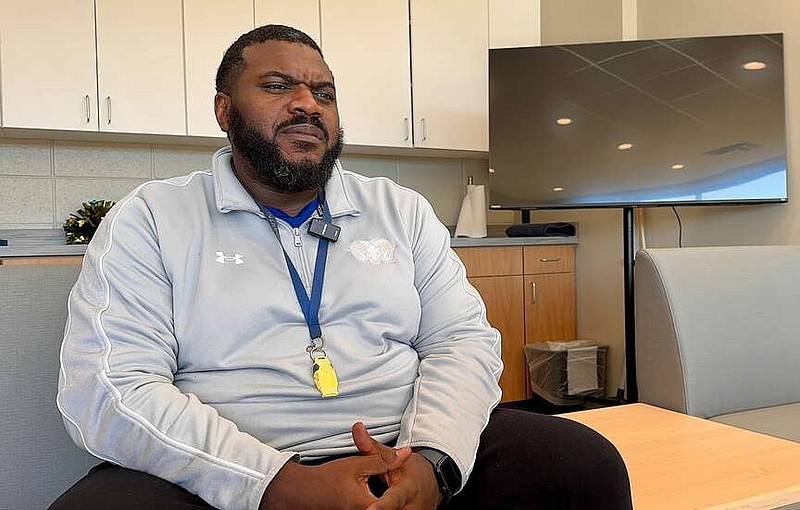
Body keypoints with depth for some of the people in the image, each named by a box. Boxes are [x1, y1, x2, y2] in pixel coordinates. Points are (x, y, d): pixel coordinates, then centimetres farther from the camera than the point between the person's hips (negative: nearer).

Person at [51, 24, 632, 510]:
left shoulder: (402, 210, 10)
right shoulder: (149, 219, 1)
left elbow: (464, 340, 6)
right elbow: (107, 385, -9)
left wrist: (432, 461, -16)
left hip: (408, 458, 2)